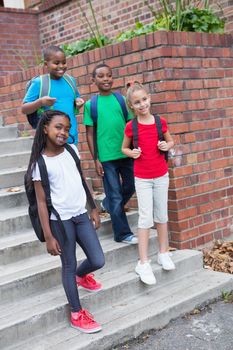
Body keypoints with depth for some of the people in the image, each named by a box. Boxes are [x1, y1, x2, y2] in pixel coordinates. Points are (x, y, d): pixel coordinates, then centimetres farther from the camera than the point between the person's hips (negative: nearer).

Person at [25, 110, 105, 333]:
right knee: (68, 266, 6)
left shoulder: (72, 150, 3)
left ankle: (81, 275, 42)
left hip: (80, 215, 5)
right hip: (60, 220, -5)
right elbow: (41, 202, -10)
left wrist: (93, 209, 15)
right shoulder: (40, 163, -12)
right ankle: (77, 314, 23)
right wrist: (48, 236, -10)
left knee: (98, 261, 6)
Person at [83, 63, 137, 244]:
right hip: (106, 157, -3)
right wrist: (96, 159, -4)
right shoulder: (90, 104, 0)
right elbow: (90, 134, 0)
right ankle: (123, 233, 13)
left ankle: (109, 204, 42)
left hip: (127, 153, 3)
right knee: (116, 196, 2)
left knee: (131, 187, 14)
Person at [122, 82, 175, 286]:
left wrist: (166, 146, -11)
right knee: (146, 218, -6)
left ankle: (164, 253, 28)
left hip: (161, 175, 2)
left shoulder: (160, 122, -2)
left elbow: (171, 141, 12)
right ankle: (143, 263, 0)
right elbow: (124, 148, 6)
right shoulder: (131, 126, -6)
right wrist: (132, 153, -15)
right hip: (142, 178, -2)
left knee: (161, 216, 12)